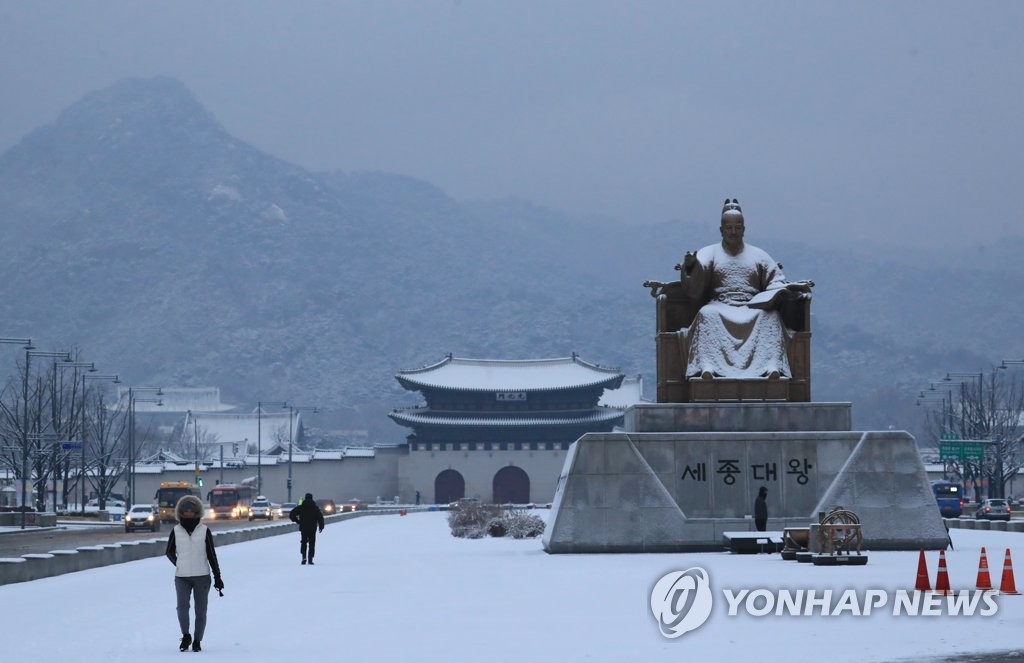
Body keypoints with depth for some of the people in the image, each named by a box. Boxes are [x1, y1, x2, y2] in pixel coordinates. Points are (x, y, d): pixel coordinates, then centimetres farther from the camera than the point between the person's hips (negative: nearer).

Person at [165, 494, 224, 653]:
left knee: (201, 611, 2)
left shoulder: (204, 531, 0)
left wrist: (217, 577, 1)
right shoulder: (176, 531, 2)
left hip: (202, 576, 0)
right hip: (182, 577, 0)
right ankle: (186, 636, 1)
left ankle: (197, 641, 17)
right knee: (182, 607, -19)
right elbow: (169, 552, 18)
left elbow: (212, 555, 3)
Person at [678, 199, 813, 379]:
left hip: (753, 308, 1)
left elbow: (776, 283, 13)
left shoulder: (758, 256, 20)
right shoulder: (709, 254, 14)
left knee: (769, 317, -32)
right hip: (719, 307, -1)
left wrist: (793, 288, -9)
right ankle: (707, 366, -50)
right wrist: (690, 268, -23)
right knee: (707, 315, -35)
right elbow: (695, 288, 0)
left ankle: (772, 367, -46)